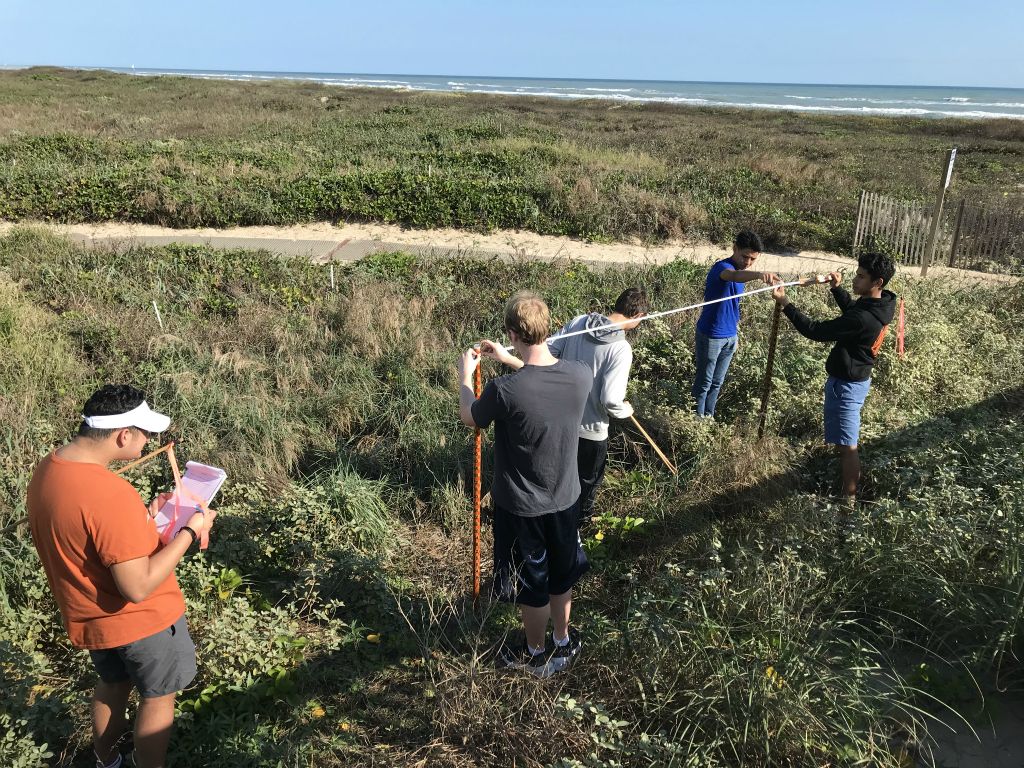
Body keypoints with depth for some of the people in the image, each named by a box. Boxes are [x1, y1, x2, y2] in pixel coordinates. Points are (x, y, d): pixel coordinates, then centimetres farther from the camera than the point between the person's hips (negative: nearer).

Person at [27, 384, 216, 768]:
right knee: (158, 696, 16)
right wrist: (189, 531, -23)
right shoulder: (109, 493, -35)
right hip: (140, 619, -8)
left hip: (89, 617, 8)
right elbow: (138, 588, -31)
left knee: (113, 683, 30)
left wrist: (142, 518, 5)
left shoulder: (46, 470, -7)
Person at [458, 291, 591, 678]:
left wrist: (466, 375, 9)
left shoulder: (504, 390, -31)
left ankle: (537, 656, 42)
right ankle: (563, 642, 49)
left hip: (522, 507, -4)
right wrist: (511, 361, 13)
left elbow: (469, 417, -7)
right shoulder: (580, 375, -17)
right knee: (561, 576, 27)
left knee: (531, 586, 19)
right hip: (565, 498, 5)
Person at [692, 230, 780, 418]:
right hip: (711, 336, -8)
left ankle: (709, 418, 28)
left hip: (729, 337, 8)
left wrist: (736, 334, 20)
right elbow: (733, 276, -47)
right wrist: (759, 274, -66)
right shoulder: (721, 267, -21)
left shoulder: (741, 272, 7)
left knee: (717, 383, 16)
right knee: (704, 383, 4)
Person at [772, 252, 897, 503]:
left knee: (847, 445, 0)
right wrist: (837, 288, 9)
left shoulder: (864, 318, -33)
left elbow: (816, 331, -29)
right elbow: (851, 310, 21)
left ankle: (849, 499, 10)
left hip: (846, 384, -11)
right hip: (856, 378, 11)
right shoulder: (878, 304, -2)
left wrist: (786, 304, -25)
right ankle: (849, 482, 52)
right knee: (846, 439, 31)